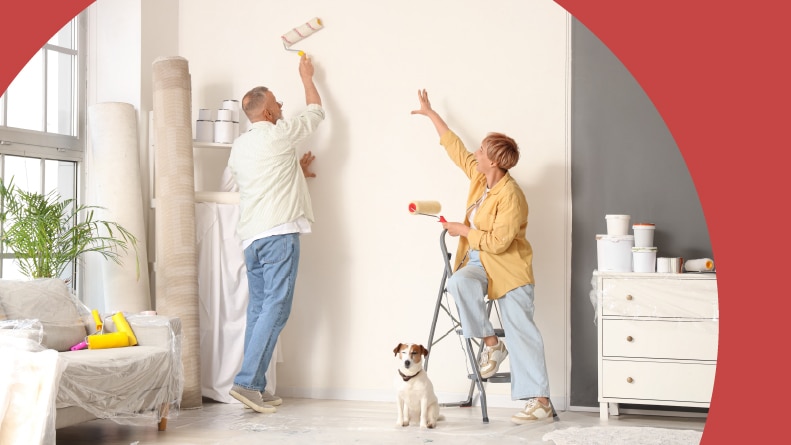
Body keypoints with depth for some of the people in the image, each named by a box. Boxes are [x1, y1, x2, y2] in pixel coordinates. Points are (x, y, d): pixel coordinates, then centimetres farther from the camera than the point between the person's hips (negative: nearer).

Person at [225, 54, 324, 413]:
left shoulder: (238, 147, 16)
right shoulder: (278, 134, -3)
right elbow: (316, 112, 13)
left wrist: (295, 170, 32)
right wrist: (306, 76, 27)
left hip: (251, 236, 8)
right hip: (279, 234, -8)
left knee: (258, 309, 8)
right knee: (275, 309, -8)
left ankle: (256, 388, 8)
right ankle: (246, 382, -15)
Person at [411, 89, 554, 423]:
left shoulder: (510, 194, -21)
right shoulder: (479, 177, 3)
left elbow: (499, 241, -26)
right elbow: (455, 147, 15)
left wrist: (464, 231, -15)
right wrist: (431, 113, 21)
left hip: (508, 268, -7)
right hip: (479, 262, 7)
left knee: (521, 333, -8)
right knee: (459, 283, -28)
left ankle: (539, 400, -6)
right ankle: (490, 343, -12)